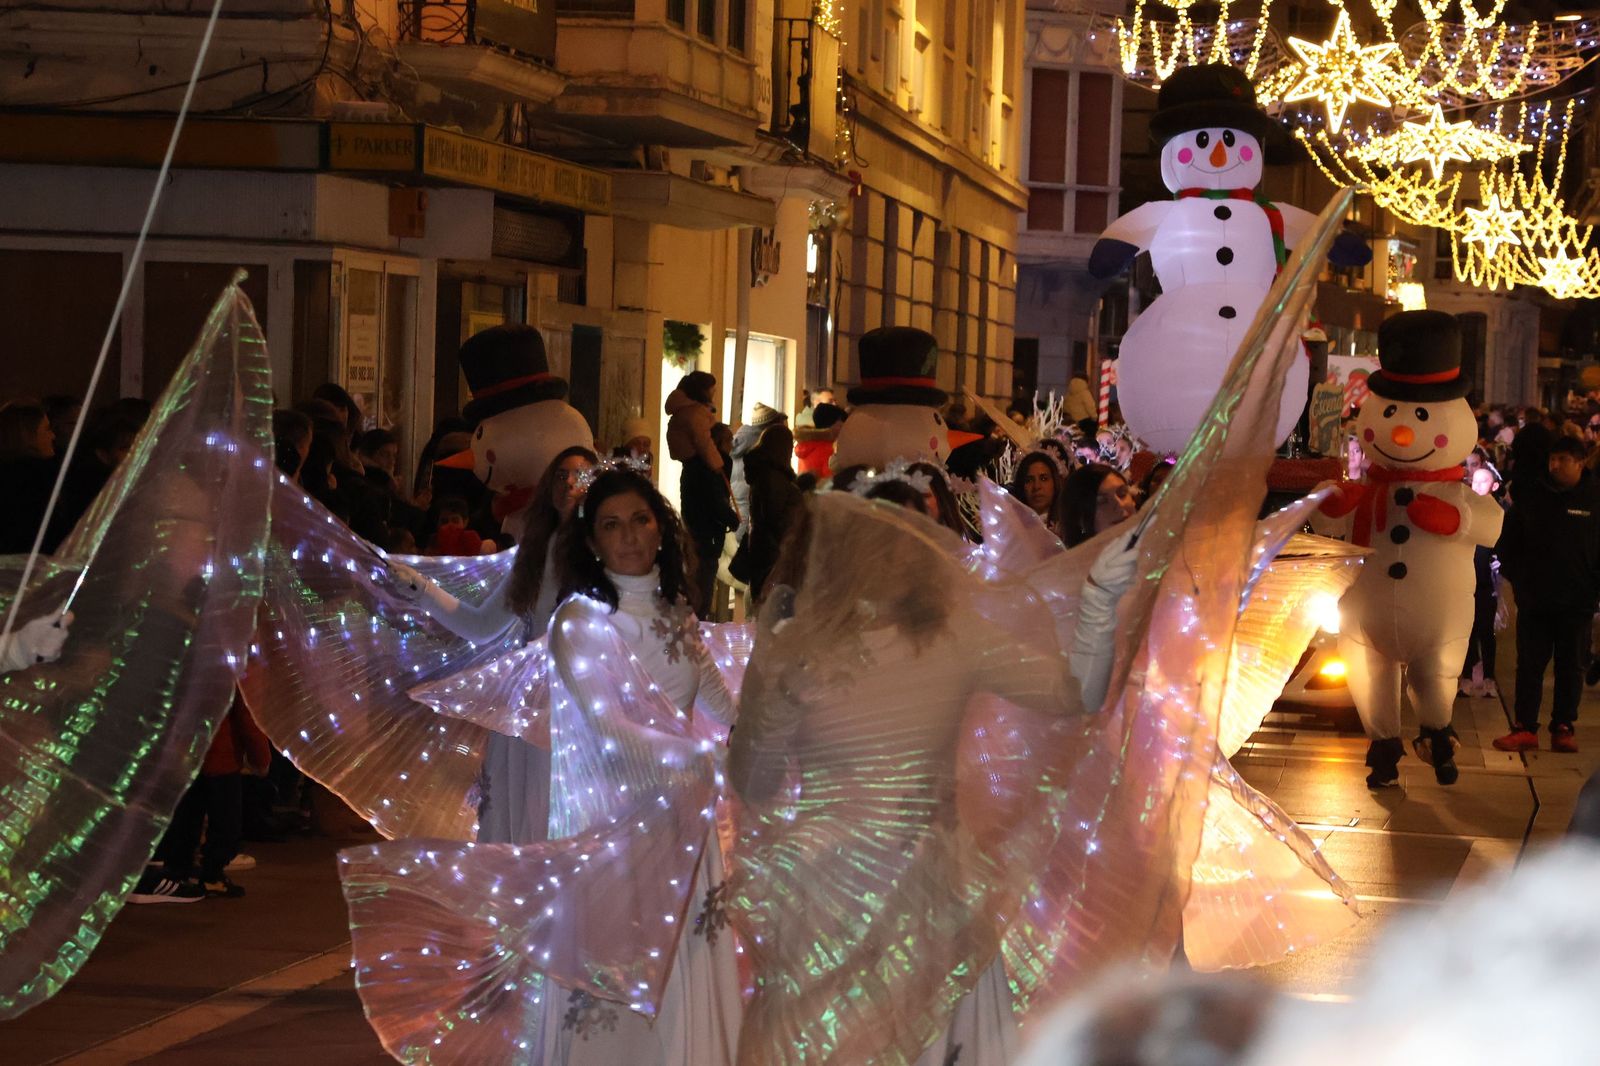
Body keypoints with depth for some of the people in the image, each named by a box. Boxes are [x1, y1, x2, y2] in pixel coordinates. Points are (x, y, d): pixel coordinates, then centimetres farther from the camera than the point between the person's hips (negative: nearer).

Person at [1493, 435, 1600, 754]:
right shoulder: (1531, 495, 3)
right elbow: (1509, 540, 10)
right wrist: (1515, 576, 3)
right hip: (1534, 598, 1)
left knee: (1570, 666, 6)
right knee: (1529, 664, 2)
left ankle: (1563, 728, 12)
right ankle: (1525, 728, 5)